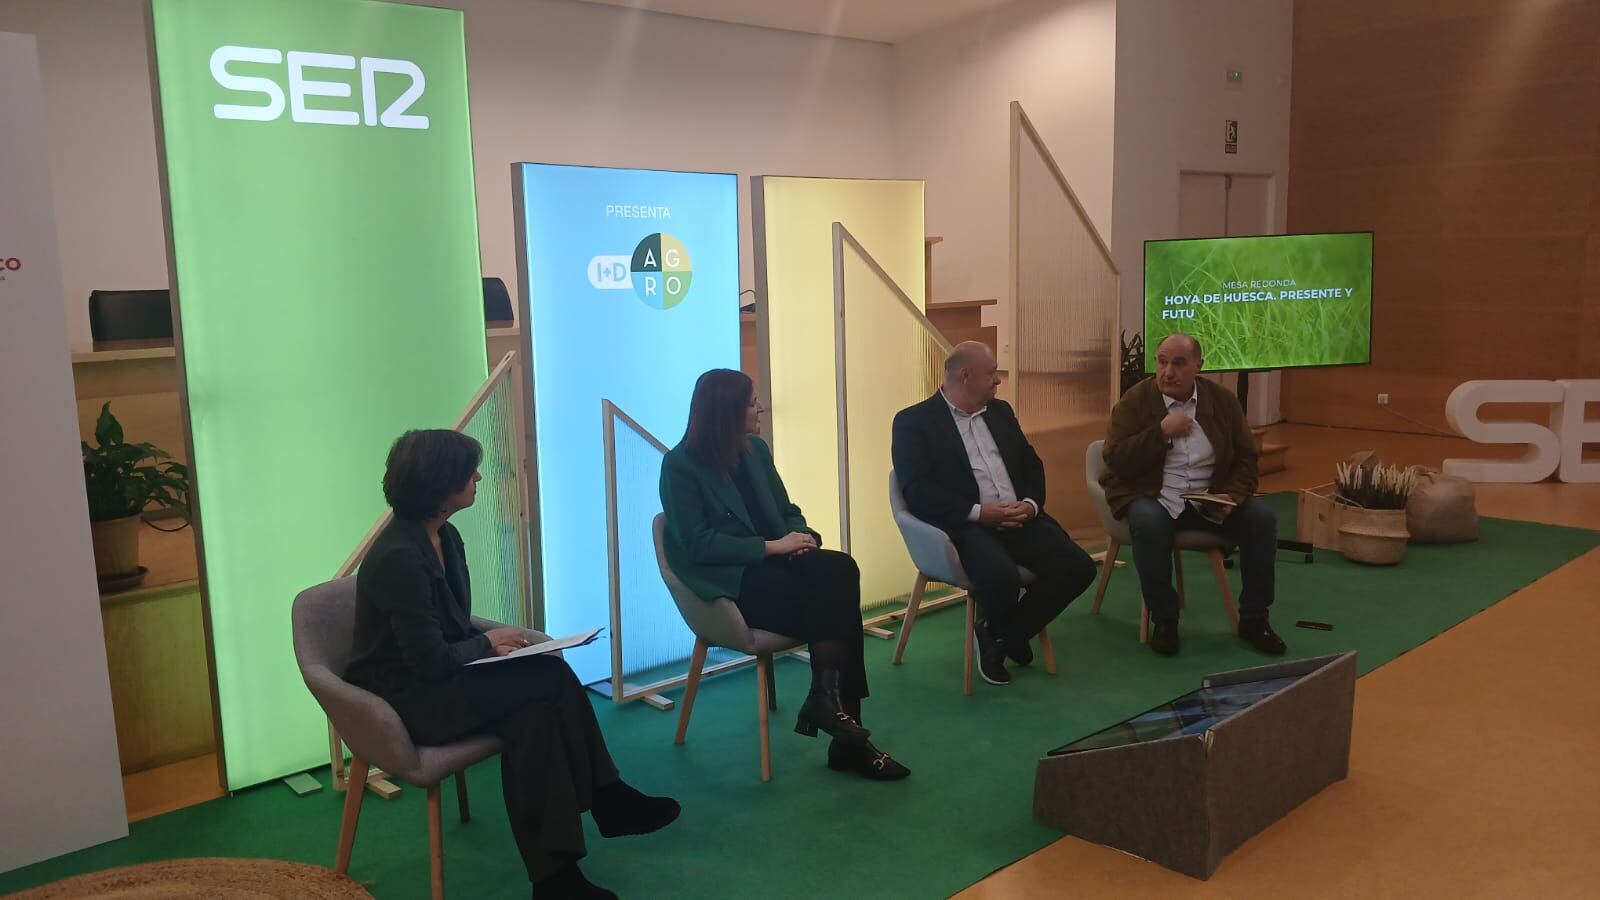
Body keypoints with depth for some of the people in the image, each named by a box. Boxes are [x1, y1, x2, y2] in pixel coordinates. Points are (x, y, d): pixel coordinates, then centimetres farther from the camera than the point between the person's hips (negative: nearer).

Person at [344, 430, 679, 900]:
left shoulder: (444, 537, 6)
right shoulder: (399, 557, -23)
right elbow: (430, 661, -23)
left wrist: (491, 641, -6)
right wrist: (488, 642, -7)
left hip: (434, 678, 8)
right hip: (405, 700, -8)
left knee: (536, 707, -18)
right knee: (549, 683, -23)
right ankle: (605, 800, -10)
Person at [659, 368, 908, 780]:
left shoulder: (756, 450, 13)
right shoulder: (681, 465, -7)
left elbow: (787, 511, 19)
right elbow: (698, 545, -13)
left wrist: (803, 536, -6)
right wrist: (771, 546, -19)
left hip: (773, 561, 6)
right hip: (728, 580, -6)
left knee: (841, 570, -26)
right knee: (827, 598, -29)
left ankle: (829, 701, -23)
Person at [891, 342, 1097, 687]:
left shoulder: (1001, 412, 19)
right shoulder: (914, 421, -2)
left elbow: (1032, 464, 18)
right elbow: (917, 490, -12)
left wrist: (1031, 503, -4)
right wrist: (977, 512, -21)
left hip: (1020, 519, 7)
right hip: (966, 527, -6)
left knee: (1078, 566, -15)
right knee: (1001, 578, -35)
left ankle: (1001, 635, 4)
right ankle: (1003, 632, 4)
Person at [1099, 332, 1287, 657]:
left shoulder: (1223, 400, 4)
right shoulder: (1134, 400, -5)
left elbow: (1245, 457, 8)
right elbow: (1116, 461, -13)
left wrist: (1231, 497, -11)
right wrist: (1161, 431, -21)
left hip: (1211, 502, 4)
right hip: (1152, 499, -3)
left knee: (1262, 517, -19)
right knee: (1148, 522, -36)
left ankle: (1253, 619, -3)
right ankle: (1164, 621, -18)